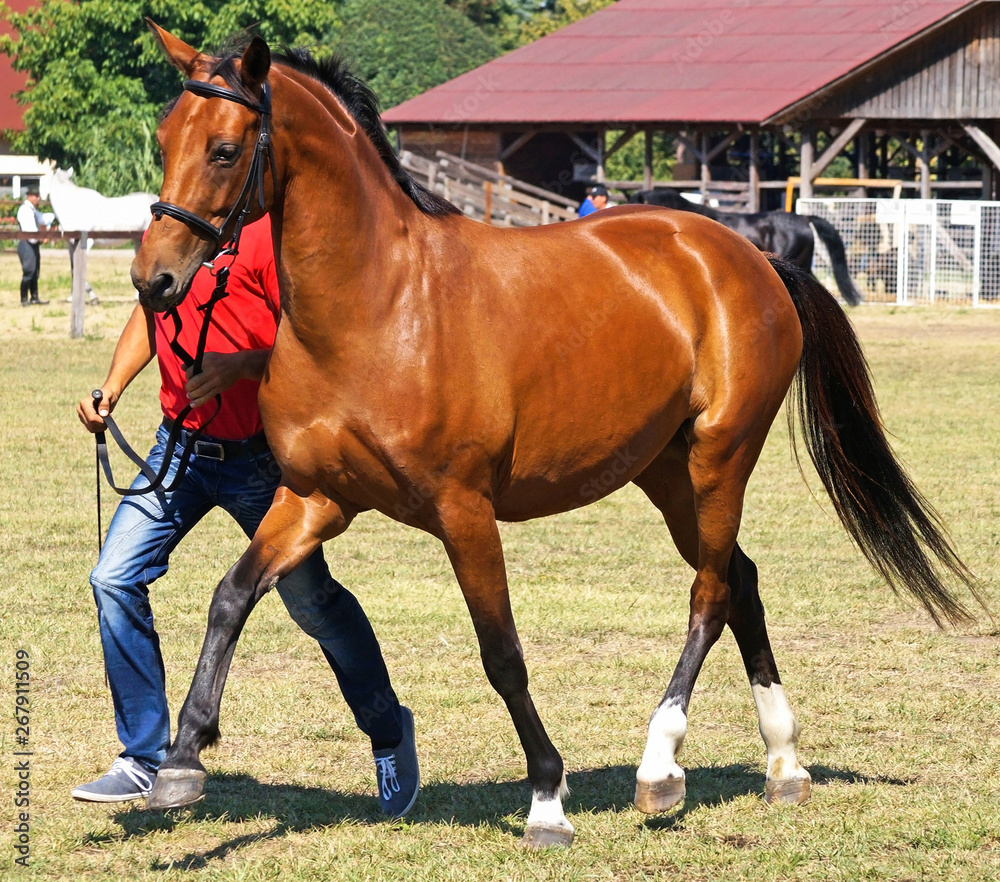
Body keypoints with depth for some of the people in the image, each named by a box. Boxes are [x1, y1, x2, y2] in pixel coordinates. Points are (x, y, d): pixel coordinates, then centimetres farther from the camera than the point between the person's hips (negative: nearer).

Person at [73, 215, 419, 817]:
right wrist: (112, 389, 5)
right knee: (115, 580, -6)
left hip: (257, 456, -6)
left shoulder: (265, 236, -18)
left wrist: (242, 364, -35)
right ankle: (146, 761, 5)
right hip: (179, 445, 6)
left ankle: (388, 733, 31)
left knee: (311, 599, 7)